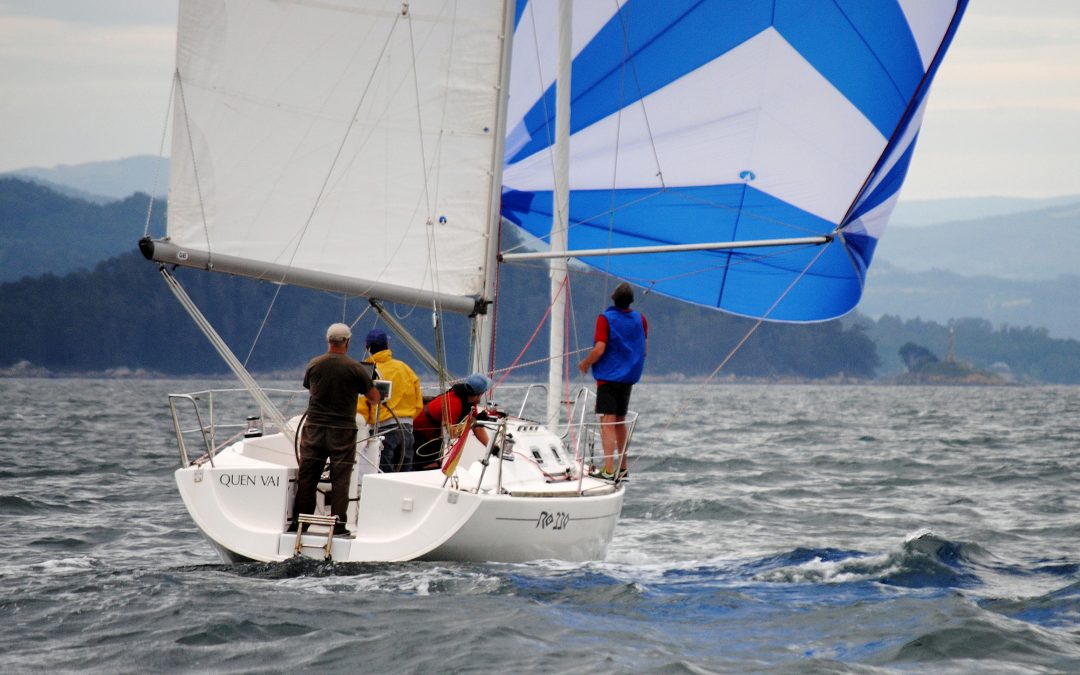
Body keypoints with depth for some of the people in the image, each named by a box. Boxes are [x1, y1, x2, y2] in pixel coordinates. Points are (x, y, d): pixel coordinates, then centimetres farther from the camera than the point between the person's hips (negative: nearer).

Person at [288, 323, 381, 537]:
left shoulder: (314, 365, 1)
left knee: (306, 476, 7)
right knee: (340, 479, 1)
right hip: (343, 430, -3)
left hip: (314, 428, 3)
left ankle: (300, 522, 9)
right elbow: (374, 397, 0)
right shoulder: (355, 368, -8)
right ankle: (338, 525, -1)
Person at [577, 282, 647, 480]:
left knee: (607, 422, -9)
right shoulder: (640, 319, 4)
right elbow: (645, 349, 12)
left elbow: (599, 349, -19)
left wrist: (585, 364, -2)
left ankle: (609, 470, -19)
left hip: (609, 375, -6)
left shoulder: (606, 319, -13)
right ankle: (623, 468, 24)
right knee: (620, 421, 18)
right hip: (629, 376, 6)